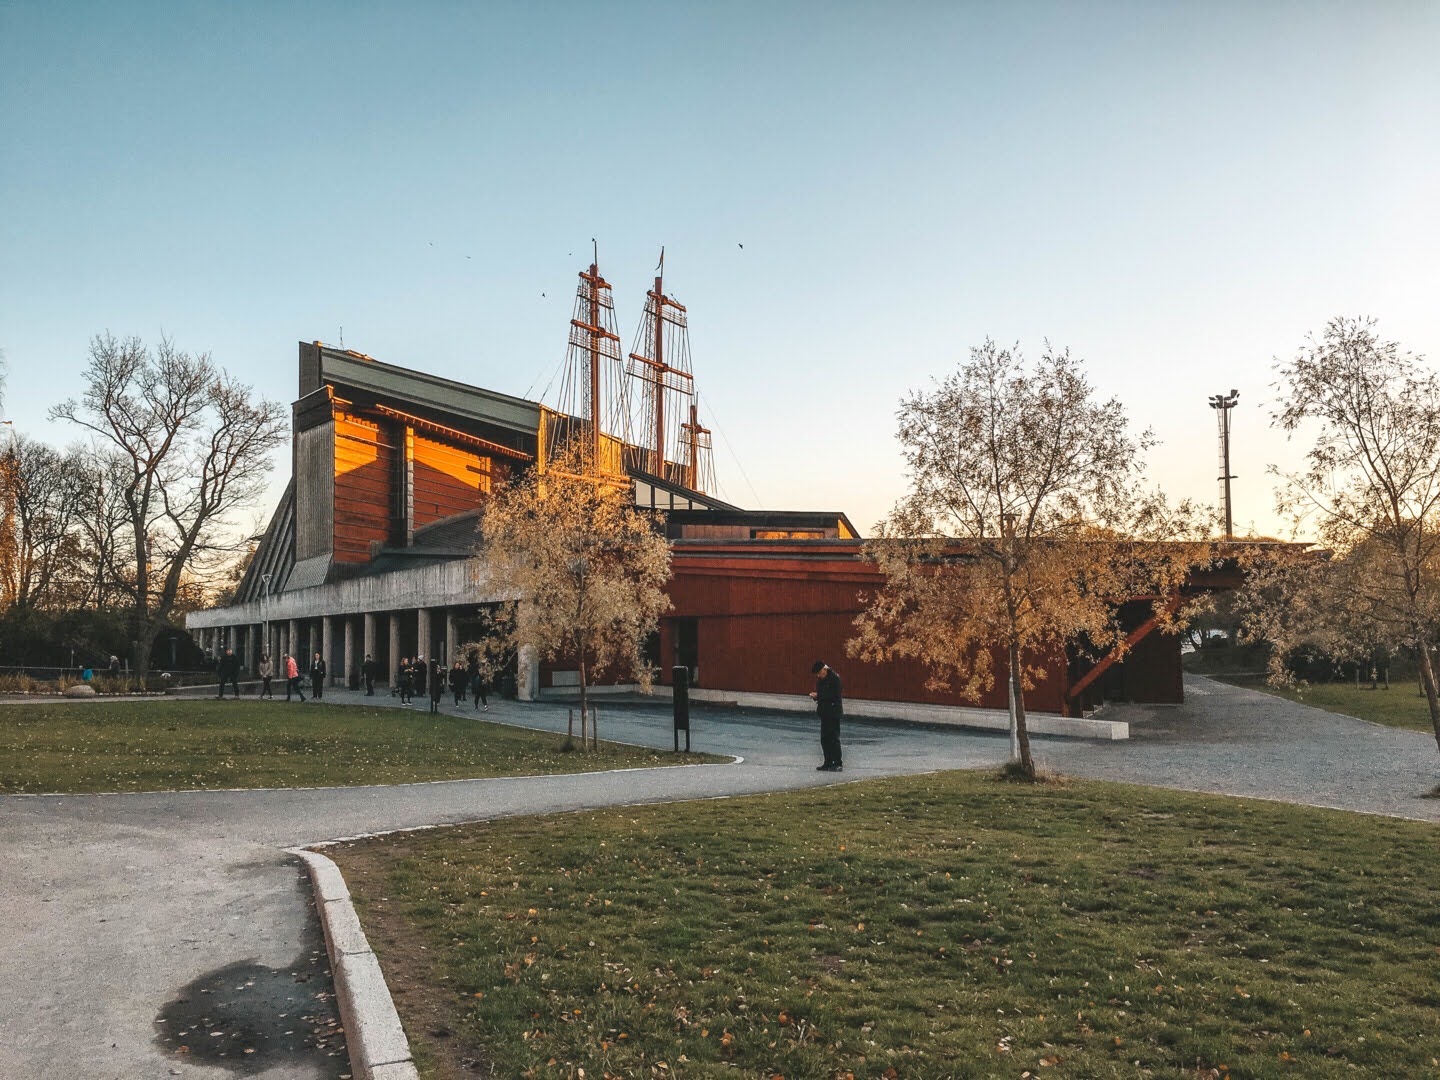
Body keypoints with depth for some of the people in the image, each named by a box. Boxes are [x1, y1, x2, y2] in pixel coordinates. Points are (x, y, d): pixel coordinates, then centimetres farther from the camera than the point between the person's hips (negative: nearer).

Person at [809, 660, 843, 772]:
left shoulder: (835, 678, -13)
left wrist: (818, 695, -19)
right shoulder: (820, 680, 12)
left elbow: (834, 696, -20)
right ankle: (828, 763, 16)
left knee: (834, 738, -6)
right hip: (825, 712, 9)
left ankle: (838, 764, -1)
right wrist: (815, 696, -5)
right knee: (824, 739, 10)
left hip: (834, 713, -9)